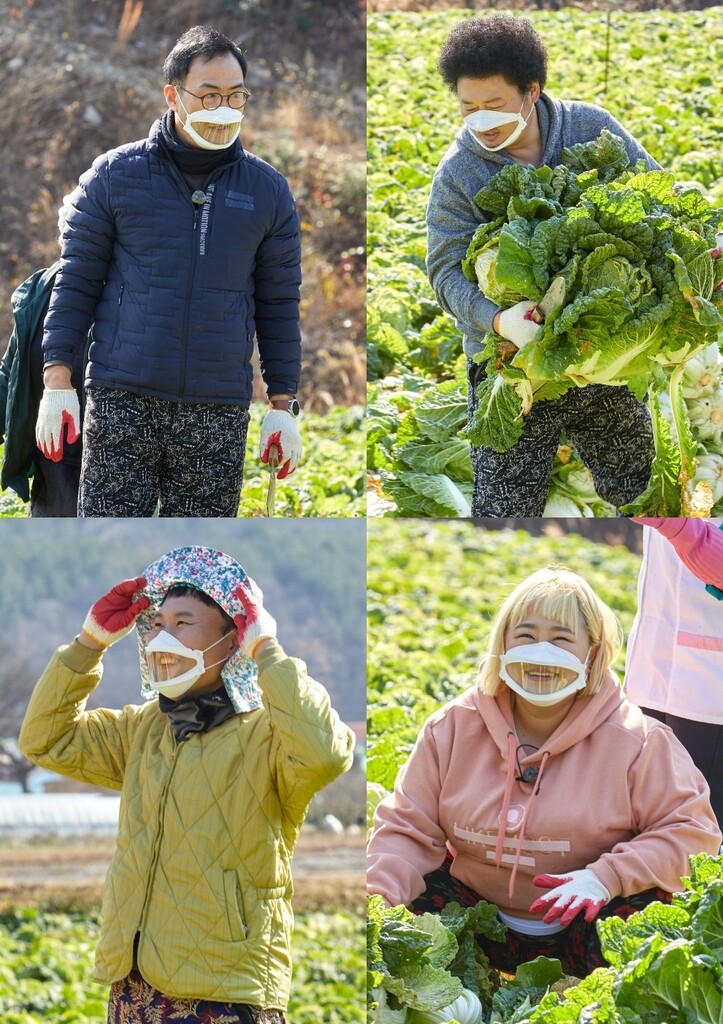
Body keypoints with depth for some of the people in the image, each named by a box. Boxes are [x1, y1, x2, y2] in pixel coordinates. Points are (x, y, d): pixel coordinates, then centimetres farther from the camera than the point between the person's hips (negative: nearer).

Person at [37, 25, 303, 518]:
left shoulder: (268, 190, 8)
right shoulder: (114, 175, 2)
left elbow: (279, 305, 12)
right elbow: (76, 280, 4)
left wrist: (283, 405, 9)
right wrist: (57, 381, -2)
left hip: (219, 415, 2)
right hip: (121, 403, -2)